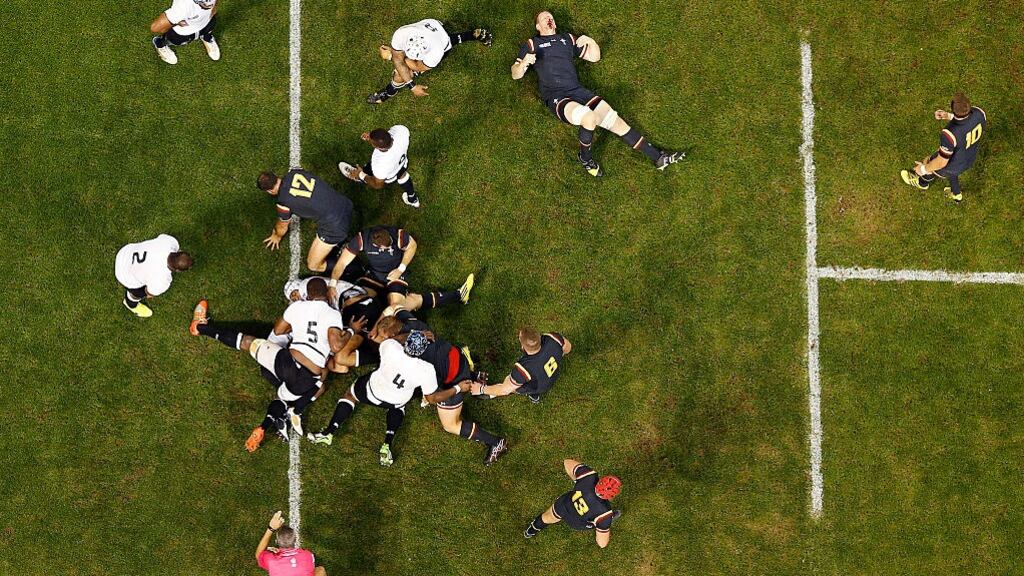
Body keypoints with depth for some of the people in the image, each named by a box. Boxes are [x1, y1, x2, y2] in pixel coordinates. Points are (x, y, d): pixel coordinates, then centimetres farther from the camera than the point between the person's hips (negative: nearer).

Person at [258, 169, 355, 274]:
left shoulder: (283, 202, -15)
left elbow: (282, 227, 9)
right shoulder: (294, 172, 2)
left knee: (312, 265, 10)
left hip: (335, 227, -7)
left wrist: (277, 237, 33)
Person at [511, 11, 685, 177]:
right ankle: (585, 158, -9)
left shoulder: (568, 39, 24)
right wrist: (523, 63, -16)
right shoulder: (532, 44, 12)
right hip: (556, 98, -4)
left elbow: (594, 57, 26)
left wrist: (591, 42, 4)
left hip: (577, 91, 5)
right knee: (589, 117, -34)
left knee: (616, 122, -7)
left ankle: (658, 158, -4)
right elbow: (515, 75, 7)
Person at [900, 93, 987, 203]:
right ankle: (956, 195, 67)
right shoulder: (979, 113, -29)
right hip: (970, 159, 5)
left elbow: (941, 162, -30)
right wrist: (950, 116, -3)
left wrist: (924, 168, -12)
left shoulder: (949, 134, -46)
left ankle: (922, 183, 64)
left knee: (927, 164, 28)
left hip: (954, 166, -5)